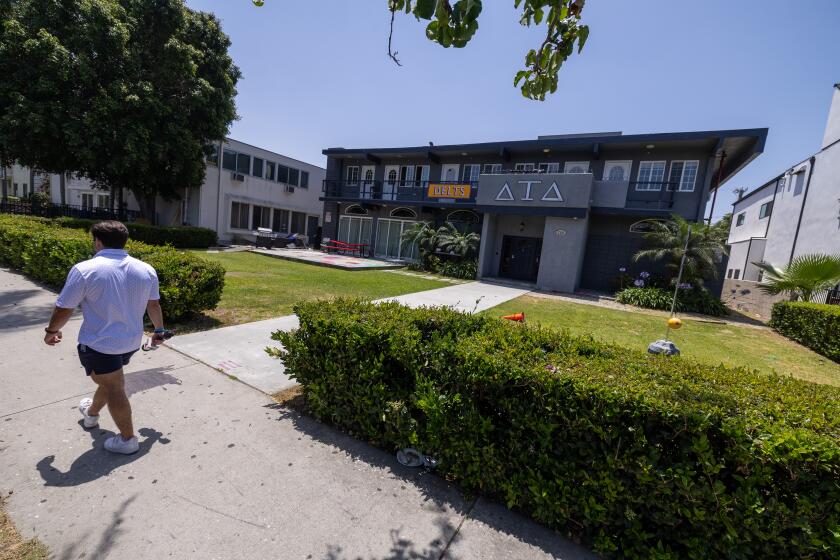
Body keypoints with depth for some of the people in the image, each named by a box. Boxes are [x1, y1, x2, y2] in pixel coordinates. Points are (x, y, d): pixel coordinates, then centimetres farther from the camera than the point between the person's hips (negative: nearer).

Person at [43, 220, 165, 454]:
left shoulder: (84, 270, -16)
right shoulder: (146, 270, -2)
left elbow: (64, 308, -9)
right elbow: (154, 305, 7)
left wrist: (52, 331, 10)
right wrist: (159, 330, 20)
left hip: (99, 343, -5)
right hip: (132, 341, 6)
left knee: (113, 388, 4)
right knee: (111, 380, 27)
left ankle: (128, 439, 14)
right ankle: (92, 413, 52)